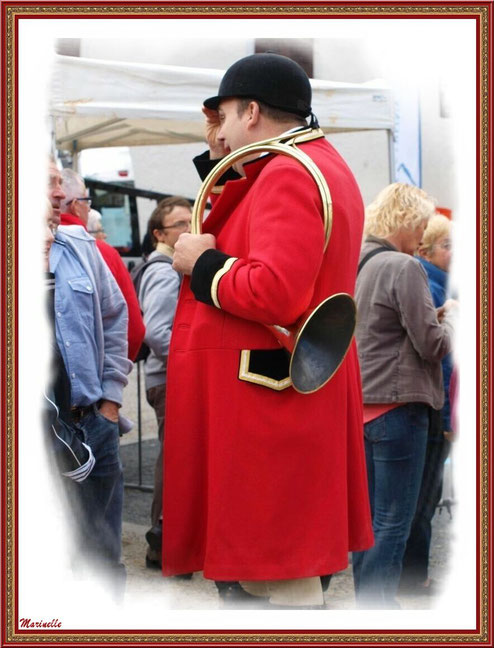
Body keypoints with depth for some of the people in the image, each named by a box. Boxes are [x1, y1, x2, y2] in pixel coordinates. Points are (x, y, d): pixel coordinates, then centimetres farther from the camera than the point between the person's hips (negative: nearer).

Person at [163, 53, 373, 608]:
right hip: (294, 390, 11)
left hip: (265, 392, -11)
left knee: (278, 580, -4)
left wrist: (201, 263, -14)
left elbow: (275, 292, -29)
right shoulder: (320, 163, 17)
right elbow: (246, 240, 24)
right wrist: (219, 160, 15)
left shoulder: (286, 174, -17)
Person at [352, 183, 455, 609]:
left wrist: (435, 321, 15)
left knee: (370, 517, 14)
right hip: (398, 406, -8)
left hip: (362, 406, 9)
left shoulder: (358, 265, 13)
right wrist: (451, 326, 5)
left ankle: (368, 600, 22)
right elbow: (430, 343, -14)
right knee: (394, 522, -3)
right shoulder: (404, 268, -13)